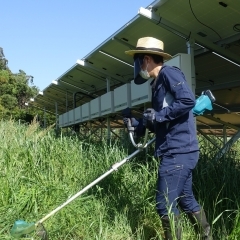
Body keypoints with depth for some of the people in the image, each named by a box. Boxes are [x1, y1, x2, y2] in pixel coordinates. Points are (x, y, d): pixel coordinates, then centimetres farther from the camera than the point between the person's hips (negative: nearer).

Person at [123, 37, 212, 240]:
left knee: (165, 204, -5)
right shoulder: (158, 84, 20)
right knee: (186, 200, 18)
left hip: (178, 151, -10)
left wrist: (158, 115, -17)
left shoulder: (168, 73, -8)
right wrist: (138, 123, 11)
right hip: (178, 151, 10)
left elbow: (188, 100, -23)